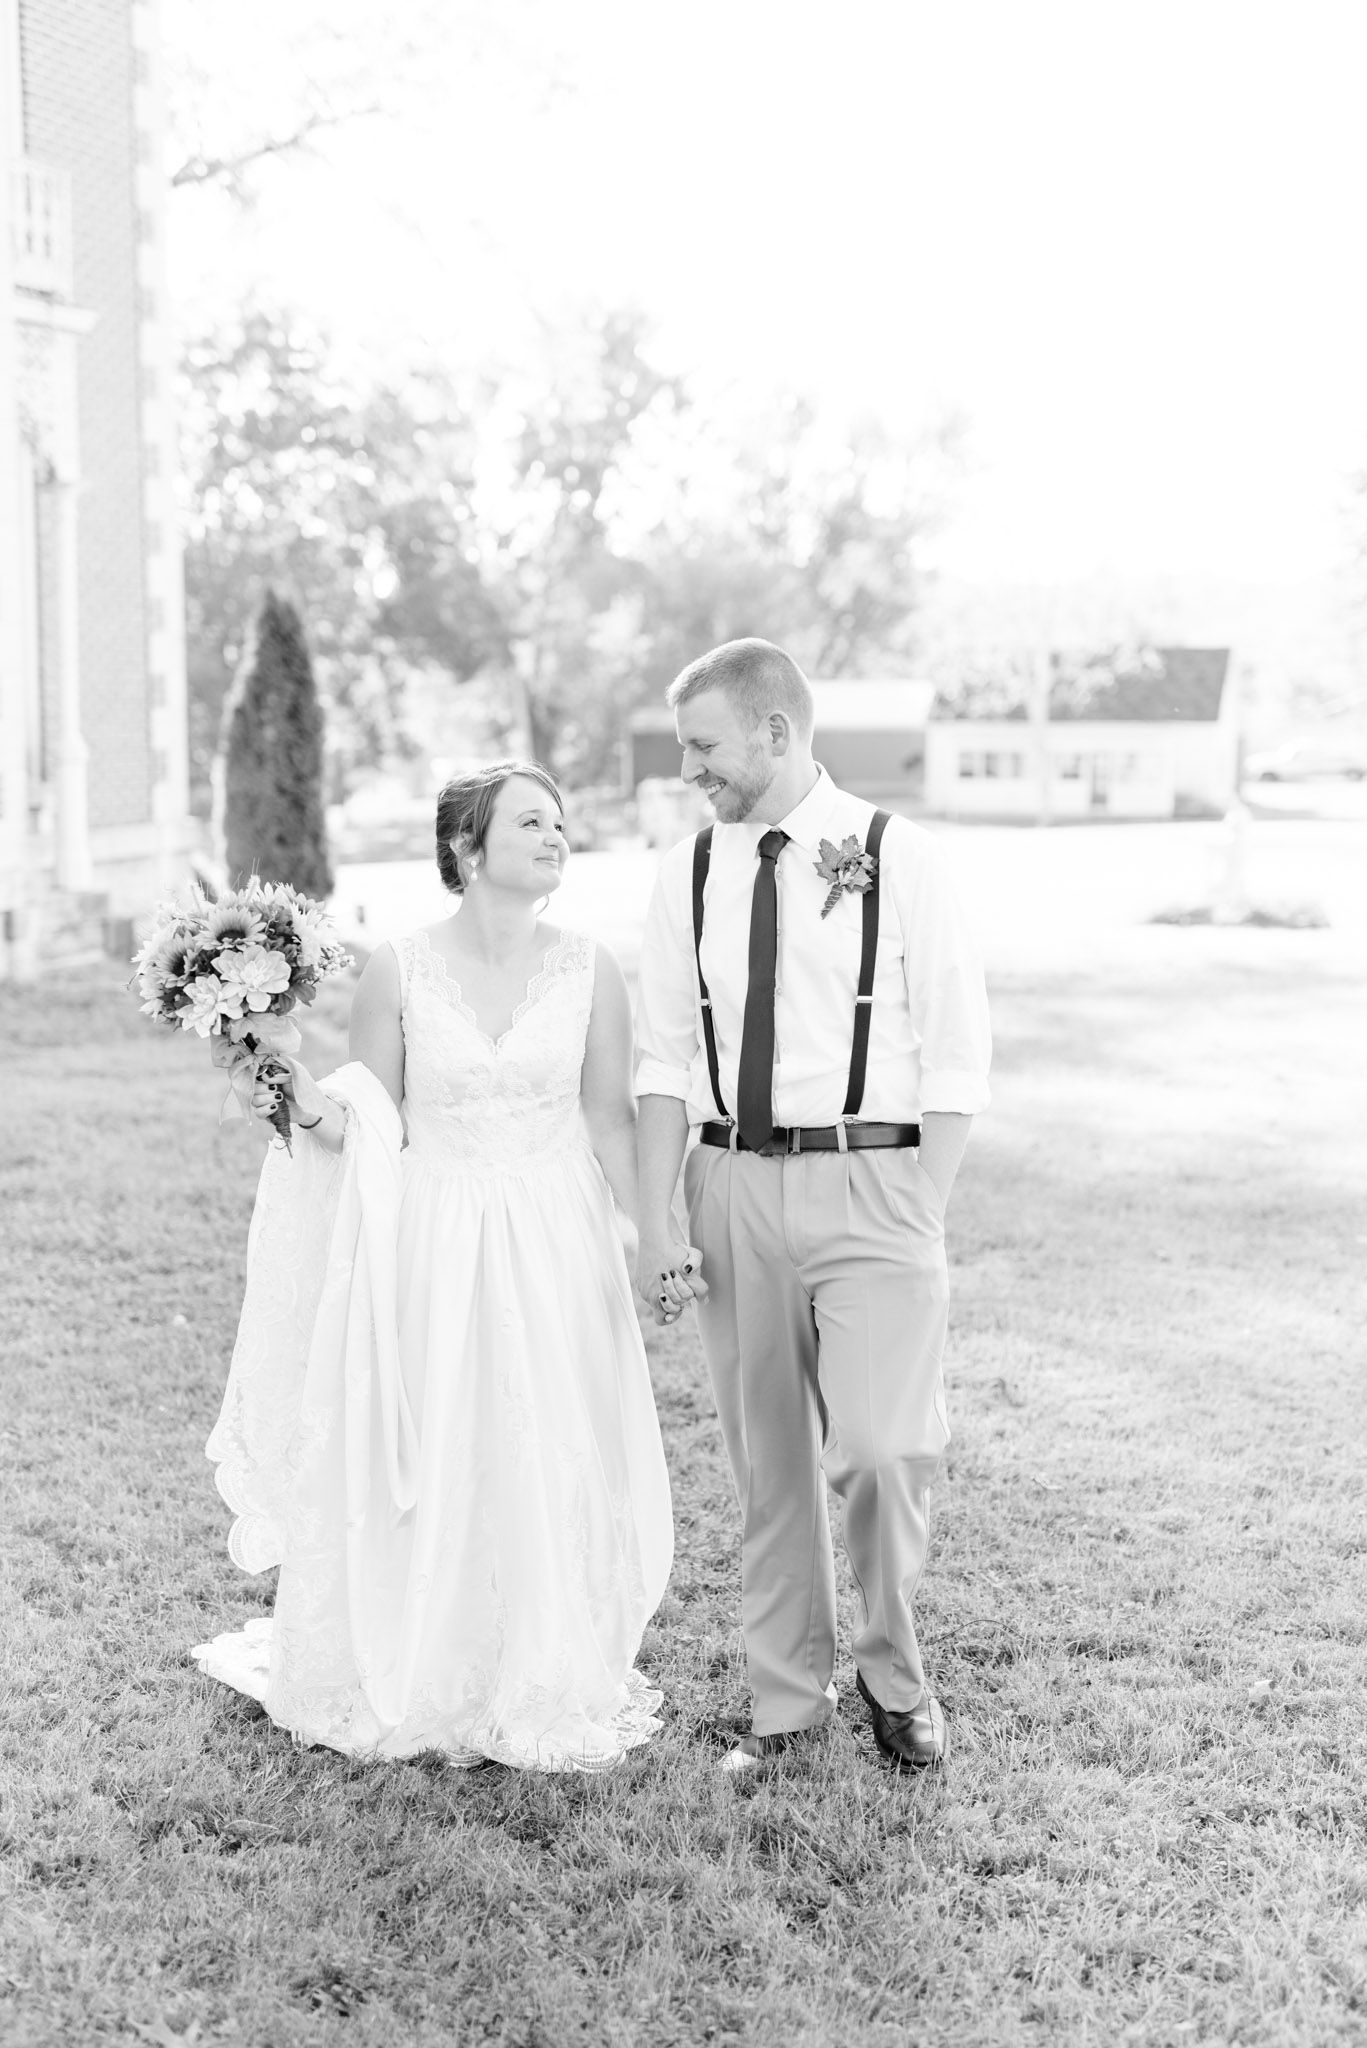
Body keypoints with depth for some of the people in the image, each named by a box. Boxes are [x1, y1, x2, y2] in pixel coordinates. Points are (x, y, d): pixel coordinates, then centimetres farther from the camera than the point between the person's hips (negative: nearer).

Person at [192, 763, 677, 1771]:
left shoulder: (590, 970, -1)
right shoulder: (398, 971, -4)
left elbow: (611, 1121, 4)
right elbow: (370, 1129, 1)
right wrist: (312, 1106, -19)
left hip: (554, 1250, 1)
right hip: (429, 1247, -1)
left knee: (548, 1466, 5)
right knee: (424, 1470, 6)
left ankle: (545, 1693, 24)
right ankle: (421, 1690, 26)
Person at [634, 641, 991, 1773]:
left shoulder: (897, 856, -3)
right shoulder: (688, 873, 6)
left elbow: (956, 1056, -3)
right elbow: (666, 1061, 7)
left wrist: (922, 1217, -10)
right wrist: (656, 1220, -2)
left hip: (871, 1177, -3)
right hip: (734, 1179, 4)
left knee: (880, 1448, -12)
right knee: (767, 1460, 9)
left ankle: (895, 1674, 15)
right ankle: (787, 1696, 26)